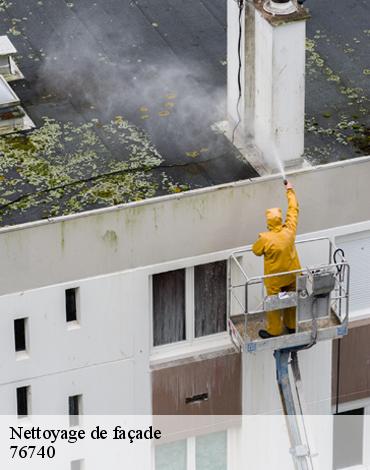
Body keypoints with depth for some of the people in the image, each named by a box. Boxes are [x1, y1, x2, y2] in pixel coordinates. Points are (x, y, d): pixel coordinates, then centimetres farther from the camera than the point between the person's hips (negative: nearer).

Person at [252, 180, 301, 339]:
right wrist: (290, 190, 6)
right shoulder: (289, 231, -20)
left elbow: (256, 251, -10)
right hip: (292, 274, 4)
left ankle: (274, 330, 27)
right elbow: (294, 209, -6)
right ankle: (292, 325, 40)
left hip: (275, 279, -4)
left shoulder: (265, 238, -31)